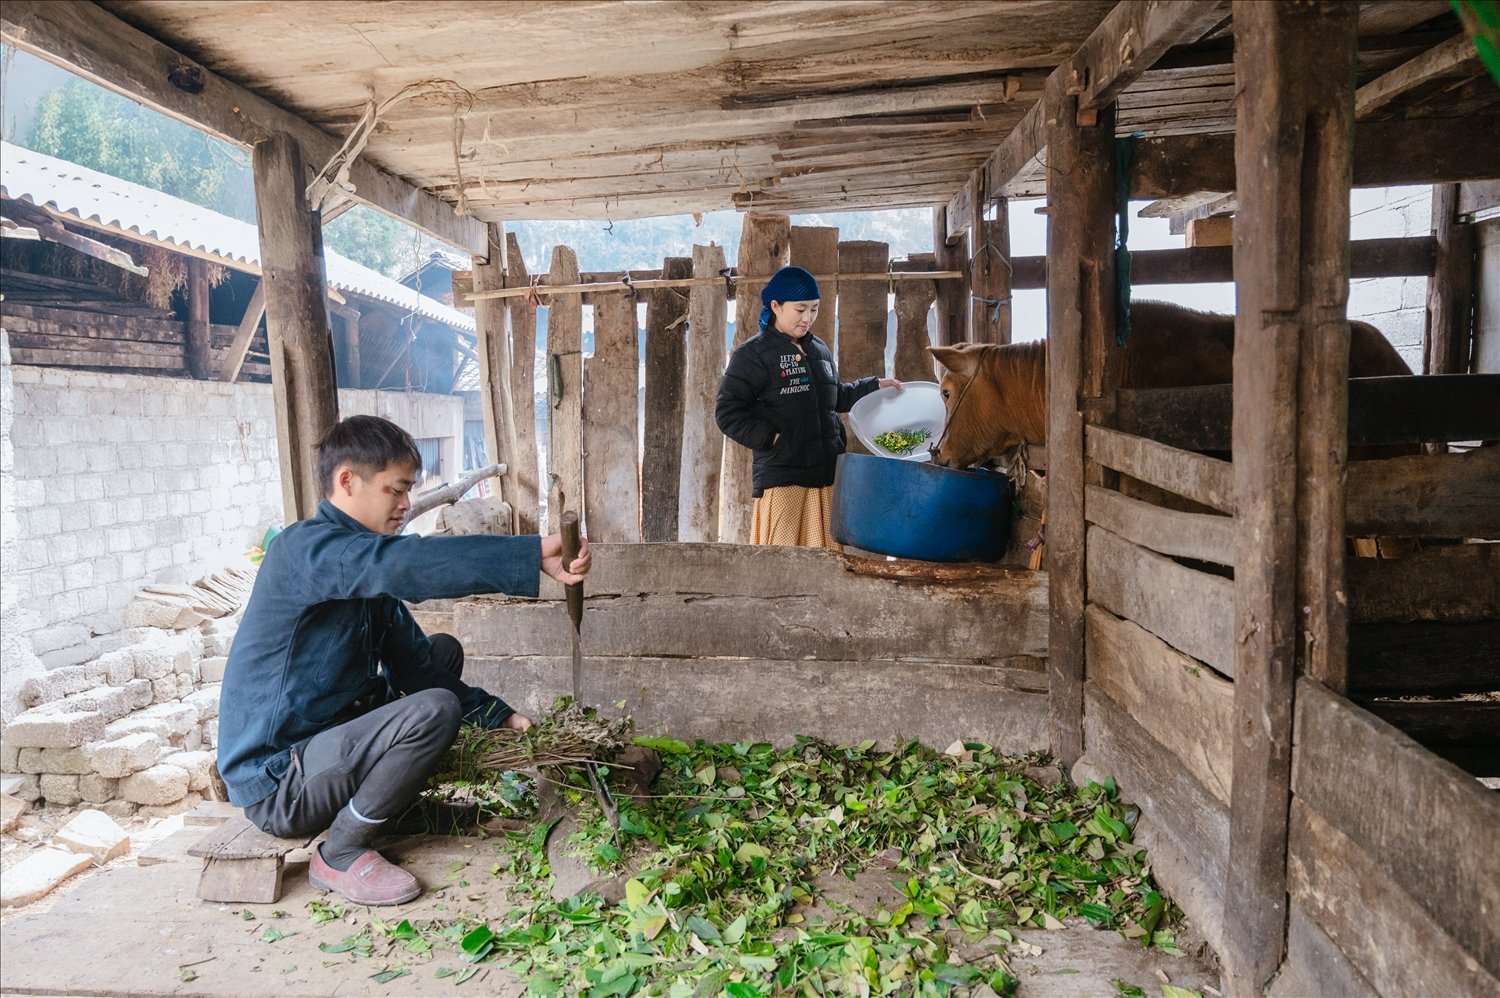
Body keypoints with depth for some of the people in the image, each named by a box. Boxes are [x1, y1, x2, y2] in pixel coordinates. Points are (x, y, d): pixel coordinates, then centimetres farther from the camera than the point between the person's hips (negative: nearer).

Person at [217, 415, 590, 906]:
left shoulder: (361, 571, 8)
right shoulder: (305, 548, -21)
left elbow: (416, 663, 8)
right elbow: (405, 563, -41)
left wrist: (501, 716, -2)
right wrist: (533, 555, -45)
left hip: (323, 739, 9)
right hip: (276, 782, -9)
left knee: (443, 650, 12)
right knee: (434, 711, -27)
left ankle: (392, 801, 10)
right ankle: (341, 855, -8)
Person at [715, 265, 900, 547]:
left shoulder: (820, 349, 16)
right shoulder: (752, 354, -3)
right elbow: (727, 413, -7)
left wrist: (875, 386, 23)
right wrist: (769, 437, -14)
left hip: (828, 473, 6)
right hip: (782, 478, -6)